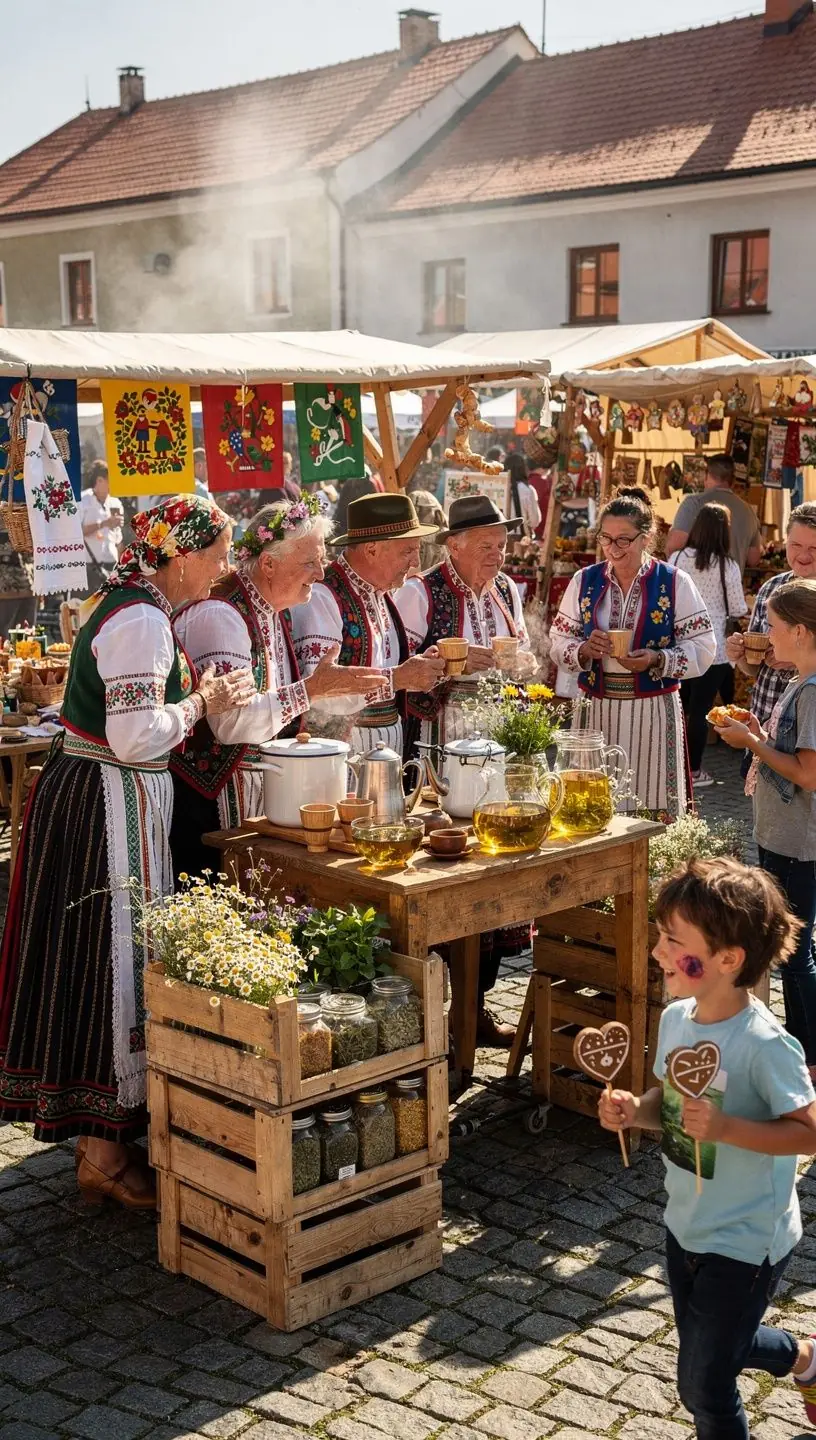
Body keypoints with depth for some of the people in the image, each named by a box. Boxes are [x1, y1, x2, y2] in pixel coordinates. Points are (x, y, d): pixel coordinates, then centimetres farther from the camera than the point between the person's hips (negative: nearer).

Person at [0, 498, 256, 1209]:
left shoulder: (125, 602, 14)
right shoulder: (143, 620, -19)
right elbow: (135, 738, -24)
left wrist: (199, 693, 14)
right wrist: (202, 703, -10)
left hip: (82, 790, 11)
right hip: (112, 804, -11)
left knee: (93, 957, 15)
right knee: (115, 960, -3)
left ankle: (102, 1137, 26)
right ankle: (104, 1158, 7)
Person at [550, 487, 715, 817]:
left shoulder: (674, 583, -1)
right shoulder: (584, 581, 7)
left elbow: (703, 648, -3)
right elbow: (559, 641, 9)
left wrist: (657, 660, -19)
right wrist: (584, 650, -12)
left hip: (653, 712, -2)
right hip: (595, 709, 2)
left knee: (652, 809, -2)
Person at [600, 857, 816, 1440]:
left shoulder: (764, 1045, -28)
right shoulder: (677, 1017, -5)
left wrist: (724, 1128, -33)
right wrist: (634, 1110, -12)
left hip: (745, 1243, -8)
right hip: (686, 1225, 8)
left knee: (704, 1387, 4)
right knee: (710, 1349, 28)